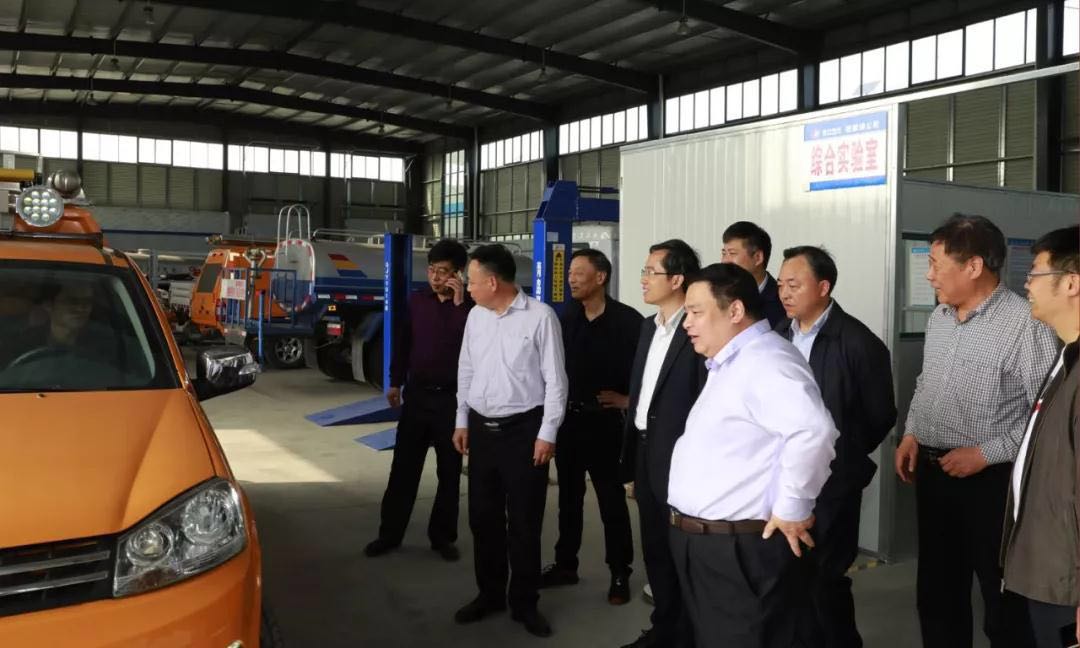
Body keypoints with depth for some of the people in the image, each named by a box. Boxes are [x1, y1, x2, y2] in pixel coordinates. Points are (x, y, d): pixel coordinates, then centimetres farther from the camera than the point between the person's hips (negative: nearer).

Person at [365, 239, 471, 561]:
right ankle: (390, 533, 18)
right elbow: (403, 341, 12)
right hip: (417, 394, 3)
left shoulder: (469, 306, -7)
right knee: (403, 467, 8)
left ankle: (443, 536, 20)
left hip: (451, 398, -2)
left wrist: (460, 303, -24)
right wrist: (395, 382, 10)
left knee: (449, 470, 8)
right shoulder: (417, 300, 4)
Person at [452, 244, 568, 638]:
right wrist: (462, 421, 14)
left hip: (524, 430, -5)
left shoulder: (540, 316, -13)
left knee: (524, 522, 6)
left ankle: (524, 603, 22)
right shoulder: (475, 316, 5)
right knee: (482, 518, 14)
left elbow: (555, 379, -10)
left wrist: (547, 434, -11)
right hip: (481, 428, 6)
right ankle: (489, 595, 31)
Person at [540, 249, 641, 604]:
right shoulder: (567, 317, 5)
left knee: (611, 499, 4)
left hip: (604, 421, -5)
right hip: (568, 418, 5)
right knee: (569, 495, 15)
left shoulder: (627, 319, -12)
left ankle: (620, 574, 16)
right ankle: (565, 564, 28)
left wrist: (630, 399, -9)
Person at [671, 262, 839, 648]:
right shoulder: (728, 363, 14)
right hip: (703, 544, 10)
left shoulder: (765, 361, -19)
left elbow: (813, 431, -34)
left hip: (740, 550, -10)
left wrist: (792, 510, -24)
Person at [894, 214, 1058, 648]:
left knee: (1003, 605, 9)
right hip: (932, 473, 7)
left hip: (991, 481, -7)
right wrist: (911, 433, 8)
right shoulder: (940, 316, 7)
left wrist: (986, 453, -19)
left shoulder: (1024, 324, -18)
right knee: (936, 594, 19)